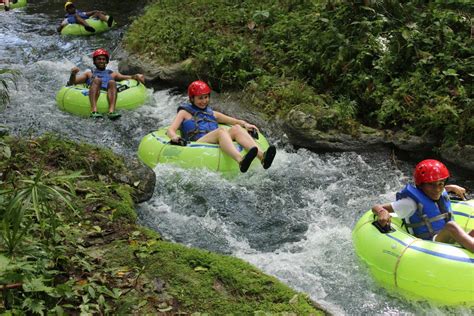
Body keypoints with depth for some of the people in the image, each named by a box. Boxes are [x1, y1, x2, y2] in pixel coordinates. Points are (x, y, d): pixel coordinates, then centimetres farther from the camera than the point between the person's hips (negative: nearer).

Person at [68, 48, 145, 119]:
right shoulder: (89, 74, 34)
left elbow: (129, 77, 20)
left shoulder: (112, 74, 36)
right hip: (93, 94, 0)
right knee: (97, 80, -31)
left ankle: (111, 111, -54)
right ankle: (94, 110, -52)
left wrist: (136, 76, -1)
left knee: (112, 82, -31)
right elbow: (71, 82, 21)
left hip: (108, 94, 1)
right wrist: (73, 74, 0)